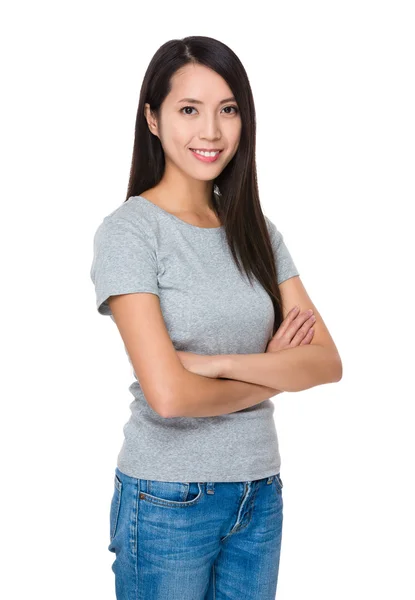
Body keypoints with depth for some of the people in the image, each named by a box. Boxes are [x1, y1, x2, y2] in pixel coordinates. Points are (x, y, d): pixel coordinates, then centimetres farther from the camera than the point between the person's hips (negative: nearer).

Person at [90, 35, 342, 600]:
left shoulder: (257, 231, 4)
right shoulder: (128, 230, -13)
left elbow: (327, 361, -4)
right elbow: (168, 394, -22)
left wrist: (217, 363, -18)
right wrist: (273, 373, -6)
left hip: (260, 492, 5)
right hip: (168, 502, -5)